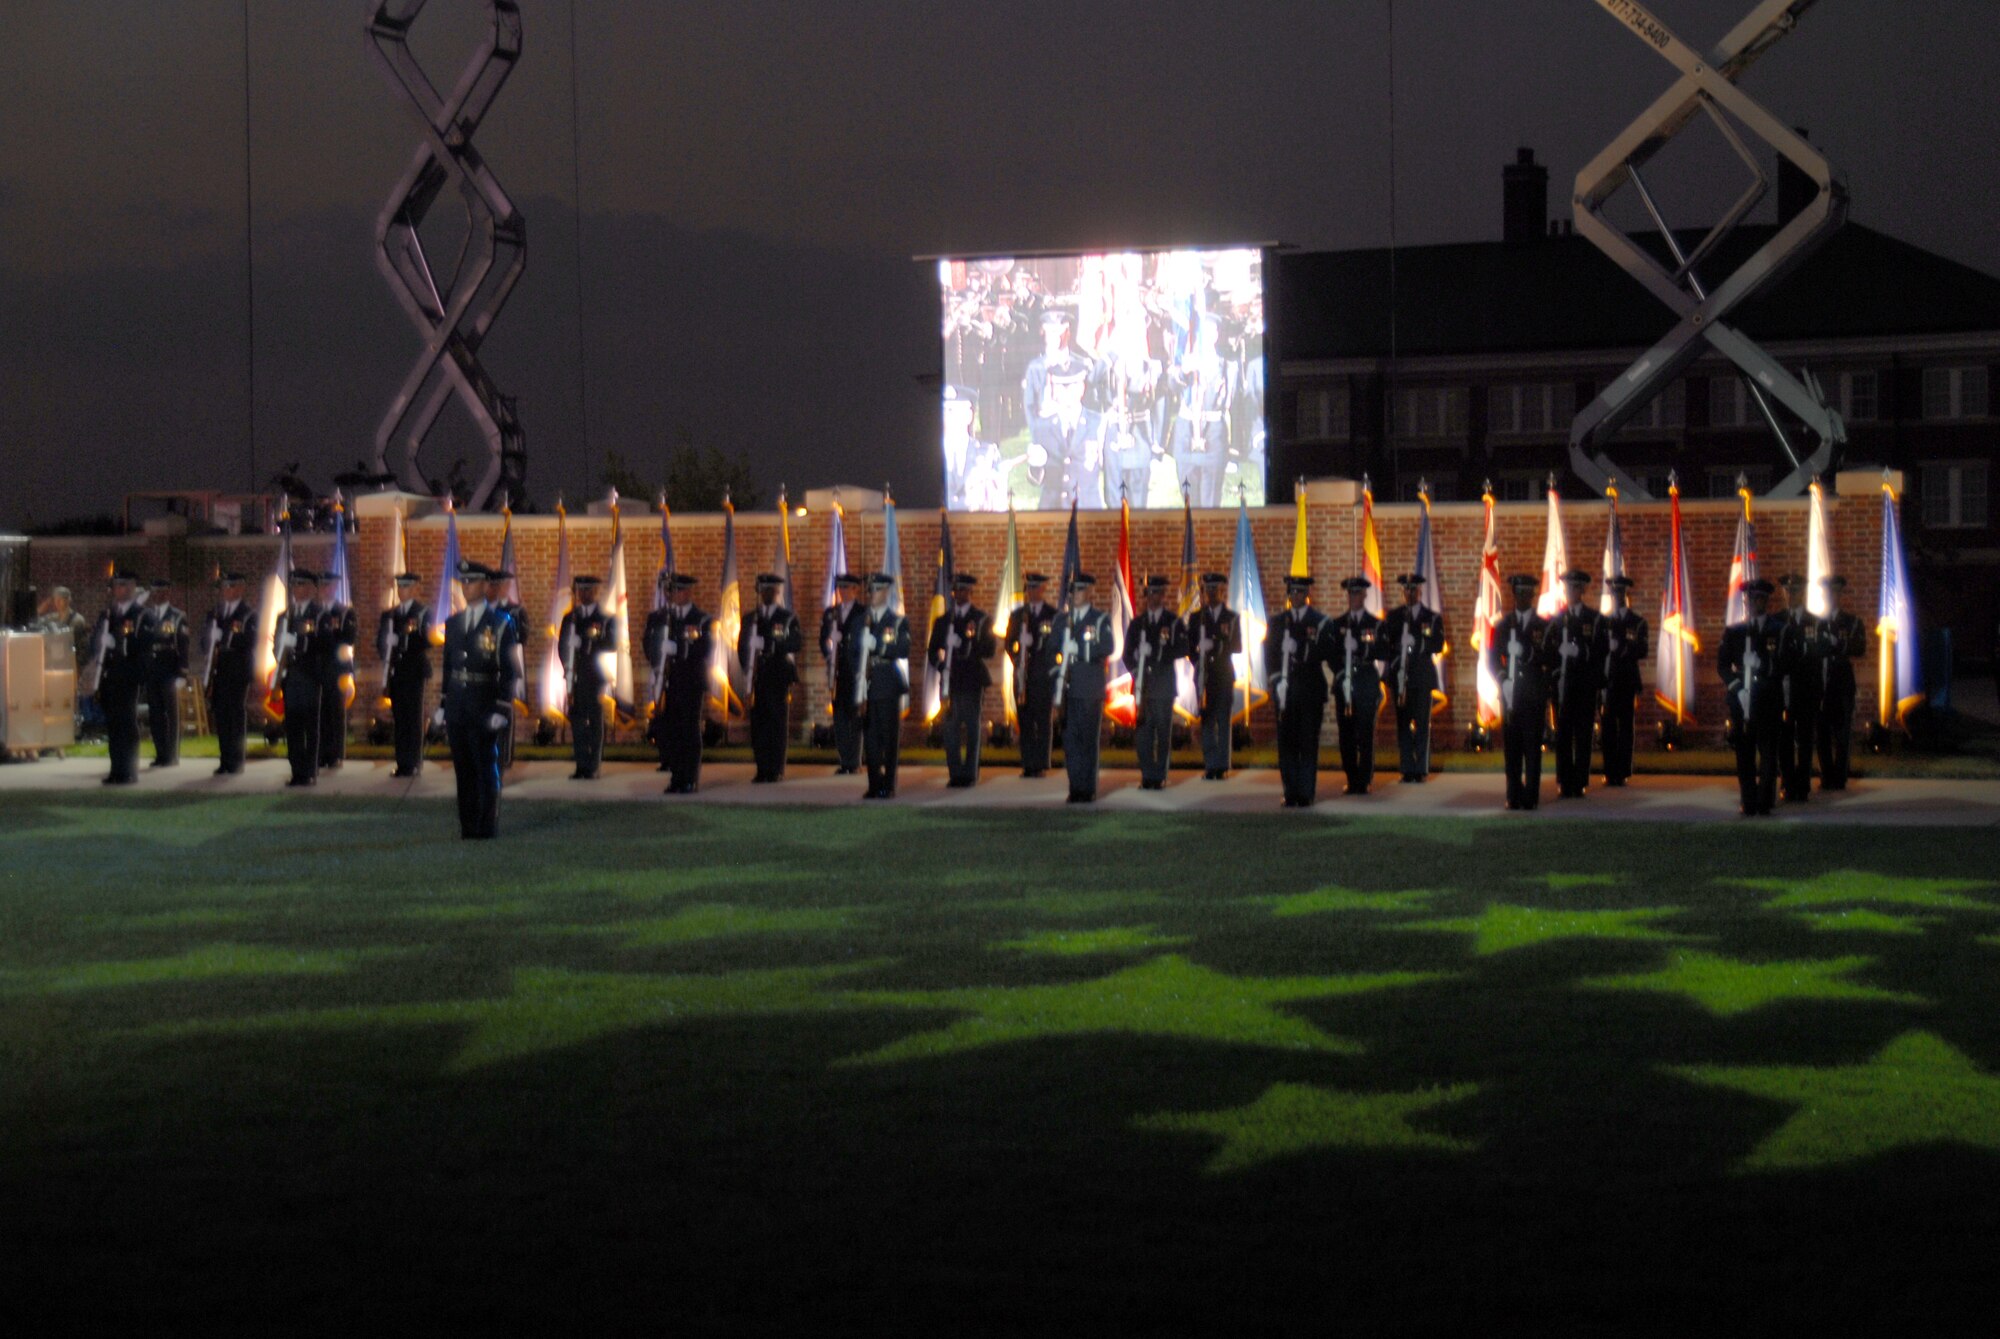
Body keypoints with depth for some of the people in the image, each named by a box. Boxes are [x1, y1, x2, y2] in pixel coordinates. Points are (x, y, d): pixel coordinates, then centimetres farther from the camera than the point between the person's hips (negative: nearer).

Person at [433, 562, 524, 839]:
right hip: (457, 706, 5)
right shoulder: (452, 623, 12)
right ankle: (467, 825, 14)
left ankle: (487, 826, 3)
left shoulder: (501, 623, -4)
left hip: (484, 706, -5)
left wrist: (502, 709, -12)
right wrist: (442, 705, 11)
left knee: (486, 768, -2)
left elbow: (510, 670, -6)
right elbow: (447, 666, 16)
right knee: (463, 769, 8)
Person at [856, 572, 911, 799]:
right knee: (870, 737, 3)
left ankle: (888, 786, 3)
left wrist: (876, 644, -18)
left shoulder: (899, 621, 2)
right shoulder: (862, 621, 14)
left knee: (889, 738, -2)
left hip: (889, 686, -3)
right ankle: (874, 786, 9)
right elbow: (855, 650, 13)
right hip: (868, 685, 3)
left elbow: (903, 650, -10)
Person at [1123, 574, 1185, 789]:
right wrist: (1135, 670, -5)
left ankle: (1160, 776, 1)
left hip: (1164, 683, -2)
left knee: (1163, 731, -4)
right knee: (1143, 730, -2)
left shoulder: (1173, 622, 5)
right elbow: (1128, 652, 12)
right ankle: (1147, 776, 3)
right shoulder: (1137, 623, 14)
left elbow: (1183, 650, -4)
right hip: (1143, 683, 2)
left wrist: (1157, 652, -14)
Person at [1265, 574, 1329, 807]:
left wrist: (1298, 648, -17)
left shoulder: (1320, 622, 4)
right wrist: (1275, 679, 0)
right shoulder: (1277, 622, 13)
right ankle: (1291, 793, 4)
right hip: (1285, 690, 3)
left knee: (1308, 743, -3)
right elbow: (1269, 654, 11)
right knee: (1286, 742, 0)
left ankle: (1306, 794, 0)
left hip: (1311, 691, -3)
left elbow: (1323, 654, -4)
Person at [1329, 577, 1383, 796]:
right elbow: (1330, 654, 7)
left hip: (1367, 685, -2)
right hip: (1343, 685, 2)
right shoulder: (1336, 625, 13)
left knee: (1365, 734, -6)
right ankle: (1351, 780, 7)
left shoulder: (1376, 624, 7)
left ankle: (1364, 780, -1)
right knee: (1346, 734, 0)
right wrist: (1340, 672, -9)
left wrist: (1359, 646, -18)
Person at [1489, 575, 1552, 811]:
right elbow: (1492, 659, 12)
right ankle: (1514, 797, 4)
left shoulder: (1544, 625, 6)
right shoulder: (1502, 625, 13)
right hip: (1510, 692, 2)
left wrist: (1528, 650, -17)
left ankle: (1531, 797, -3)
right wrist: (1502, 678, -4)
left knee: (1532, 746, -5)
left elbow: (1549, 660, -1)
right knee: (1511, 746, 0)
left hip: (1534, 693, -2)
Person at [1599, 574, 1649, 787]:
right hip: (1607, 679, 1)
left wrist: (1622, 647, -17)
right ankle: (1609, 772, 2)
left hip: (1627, 679, -1)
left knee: (1625, 725, -2)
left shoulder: (1637, 621, 7)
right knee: (1608, 724, -1)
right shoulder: (1603, 620, 10)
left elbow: (1642, 652, 0)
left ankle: (1622, 772, 1)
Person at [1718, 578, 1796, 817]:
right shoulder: (1733, 632, 15)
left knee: (1768, 750, -6)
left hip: (1769, 699, -2)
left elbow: (1789, 661, 0)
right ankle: (1749, 802, 3)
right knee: (1744, 754, 0)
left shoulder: (1782, 630, 8)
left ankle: (1765, 802, -3)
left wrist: (1765, 669, -14)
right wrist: (1733, 682, -5)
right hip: (1741, 698, 2)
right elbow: (1723, 662, 12)